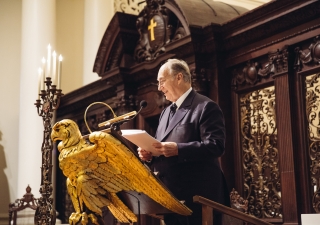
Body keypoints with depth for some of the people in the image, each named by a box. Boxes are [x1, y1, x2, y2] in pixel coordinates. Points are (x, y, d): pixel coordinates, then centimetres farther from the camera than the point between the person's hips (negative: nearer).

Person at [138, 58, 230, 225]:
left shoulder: (206, 107, -7)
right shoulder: (166, 112, 20)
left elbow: (216, 146, -18)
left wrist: (178, 149, -26)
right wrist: (148, 154, 2)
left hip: (196, 195, -8)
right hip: (170, 194, 8)